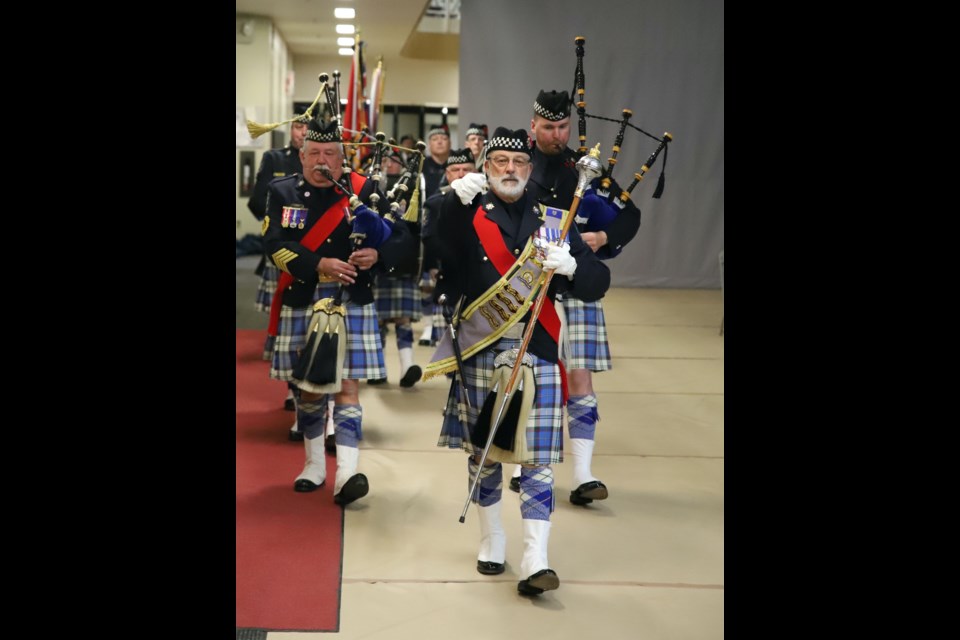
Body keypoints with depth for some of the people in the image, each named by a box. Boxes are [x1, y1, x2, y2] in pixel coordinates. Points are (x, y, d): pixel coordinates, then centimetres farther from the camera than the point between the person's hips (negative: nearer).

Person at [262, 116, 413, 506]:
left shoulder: (365, 191, 1)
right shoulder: (282, 192, 3)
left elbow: (402, 234, 4)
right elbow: (276, 244, -9)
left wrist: (377, 253, -17)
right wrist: (320, 264, -22)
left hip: (351, 302, -1)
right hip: (300, 302, 2)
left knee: (347, 384, -6)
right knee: (308, 385, 10)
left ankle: (346, 474, -9)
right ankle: (314, 463, 27)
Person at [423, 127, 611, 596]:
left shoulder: (554, 220, 8)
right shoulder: (466, 216, 3)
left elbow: (597, 282, 5)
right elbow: (442, 259, -17)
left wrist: (571, 265, -17)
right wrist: (454, 202, -29)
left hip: (538, 357, 1)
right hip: (481, 355, 0)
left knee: (537, 458, -1)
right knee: (483, 453, 12)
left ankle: (535, 560, 2)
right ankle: (492, 540, 29)